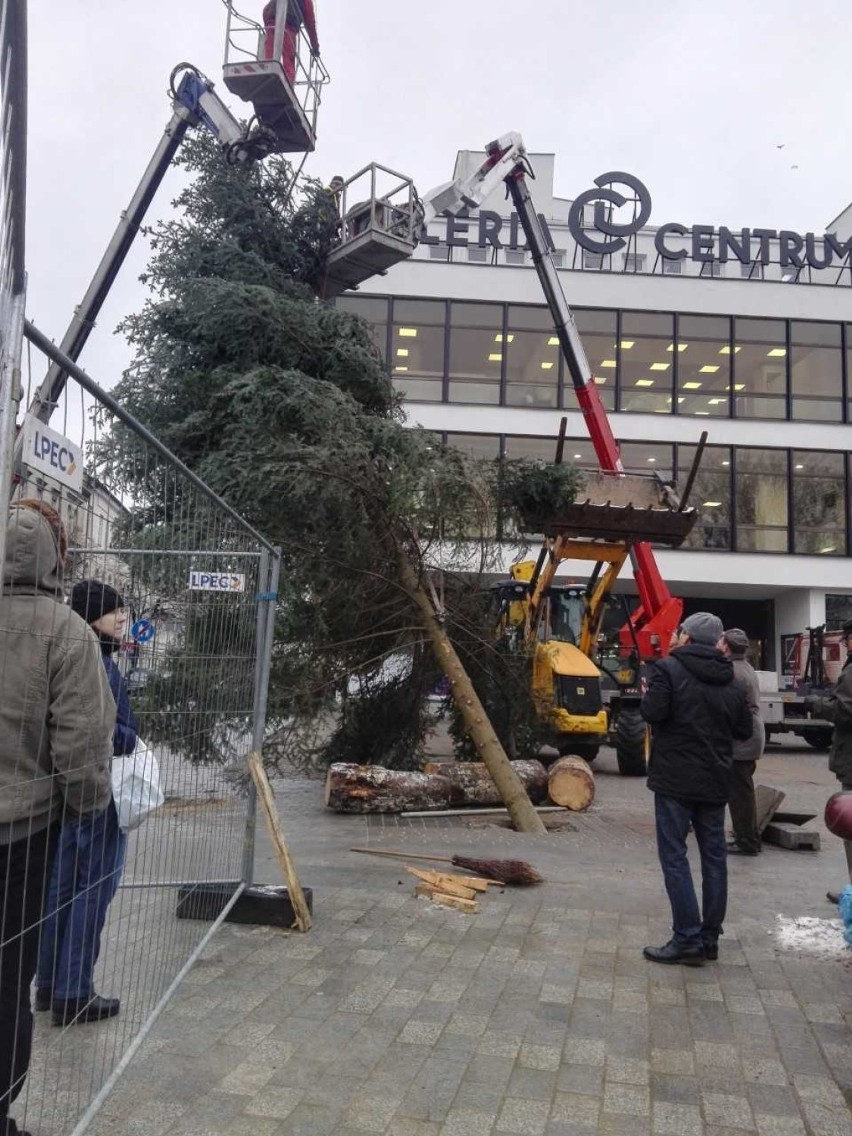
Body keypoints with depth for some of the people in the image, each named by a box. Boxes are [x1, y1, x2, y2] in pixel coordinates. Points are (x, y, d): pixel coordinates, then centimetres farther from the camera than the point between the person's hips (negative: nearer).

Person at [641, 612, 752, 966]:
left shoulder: (668, 669, -11)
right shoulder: (730, 681, 8)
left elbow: (653, 712, -20)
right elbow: (744, 730, 12)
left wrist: (646, 698, 0)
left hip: (675, 779, -6)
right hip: (715, 781, 6)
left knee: (674, 856, 0)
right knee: (714, 857, 12)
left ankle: (687, 939, -1)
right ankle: (710, 938, 20)